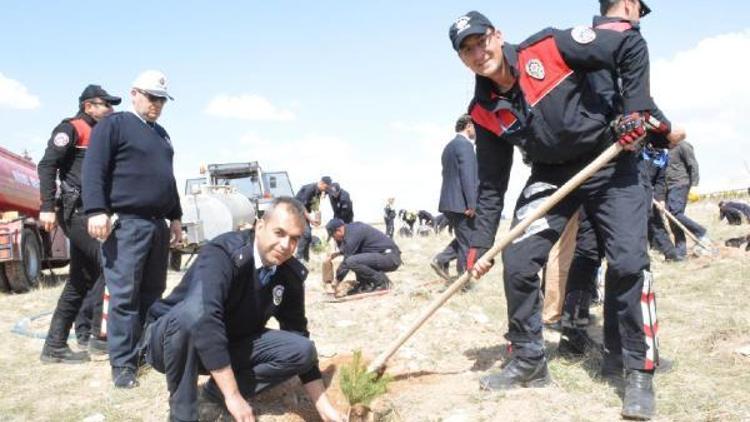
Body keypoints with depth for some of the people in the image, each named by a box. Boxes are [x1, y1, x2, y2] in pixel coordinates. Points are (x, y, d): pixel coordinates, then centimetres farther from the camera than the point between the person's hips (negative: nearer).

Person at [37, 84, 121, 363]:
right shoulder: (71, 128, -2)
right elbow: (47, 165, -13)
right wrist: (47, 207, -22)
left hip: (90, 212, 9)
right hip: (77, 211, -9)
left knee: (81, 281, 8)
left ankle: (54, 346, 13)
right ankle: (100, 333, -10)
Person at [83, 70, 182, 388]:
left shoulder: (161, 134, 23)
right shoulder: (114, 124, -1)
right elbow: (94, 169, -10)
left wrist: (175, 217, 26)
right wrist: (96, 211, -21)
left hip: (157, 224, 8)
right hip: (125, 223, -8)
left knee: (152, 293, 10)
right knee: (124, 296, -8)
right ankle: (123, 364, -3)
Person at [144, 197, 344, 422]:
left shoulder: (291, 275, -10)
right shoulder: (222, 254, -29)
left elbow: (298, 336, -3)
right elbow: (205, 321, -42)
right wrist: (233, 396, -41)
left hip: (231, 345, 5)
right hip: (169, 340, -5)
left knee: (301, 350, -15)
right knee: (191, 312, -39)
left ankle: (217, 390, -2)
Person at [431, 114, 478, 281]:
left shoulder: (449, 146, 18)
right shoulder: (465, 144, -11)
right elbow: (468, 176, -18)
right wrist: (472, 204, -19)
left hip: (449, 202, 9)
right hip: (461, 203, -9)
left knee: (463, 239, 19)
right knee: (467, 243, -1)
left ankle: (441, 260, 7)